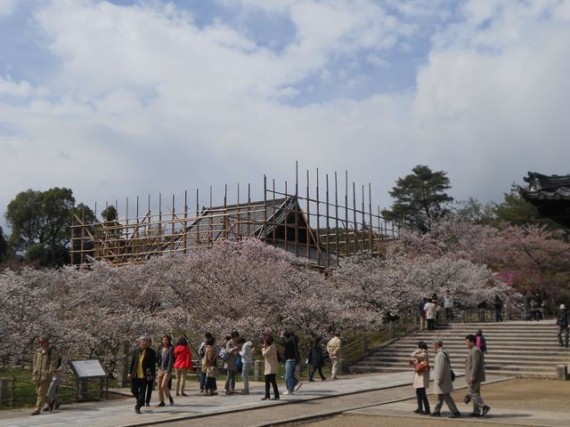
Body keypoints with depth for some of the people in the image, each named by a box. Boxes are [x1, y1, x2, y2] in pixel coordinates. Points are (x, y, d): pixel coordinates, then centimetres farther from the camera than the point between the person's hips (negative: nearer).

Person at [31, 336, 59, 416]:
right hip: (37, 375, 7)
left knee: (41, 392, -9)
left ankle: (37, 409, -6)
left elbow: (53, 363, -9)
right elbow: (35, 363, 20)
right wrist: (33, 373, 16)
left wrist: (50, 373, -18)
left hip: (46, 375, -7)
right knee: (38, 392, 11)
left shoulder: (52, 352, -5)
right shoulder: (38, 351, 12)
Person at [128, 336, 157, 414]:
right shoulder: (135, 351, 7)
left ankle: (138, 406, 4)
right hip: (135, 375, 3)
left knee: (142, 391, -3)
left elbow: (153, 364, -3)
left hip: (144, 375, -3)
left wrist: (152, 374, -8)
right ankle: (140, 401, 35)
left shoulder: (151, 352, -2)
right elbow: (132, 362, 10)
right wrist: (130, 372, 5)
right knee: (134, 390, 9)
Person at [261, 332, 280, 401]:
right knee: (267, 382, 13)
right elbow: (265, 354, 18)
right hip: (268, 367, 11)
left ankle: (276, 395, -6)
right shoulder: (269, 346, 17)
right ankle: (267, 395, 19)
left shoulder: (271, 347, -16)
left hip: (271, 367, -11)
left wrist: (263, 348, -5)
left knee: (273, 381, -9)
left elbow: (264, 354, -20)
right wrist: (264, 348, 7)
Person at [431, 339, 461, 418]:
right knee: (440, 396, 16)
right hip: (445, 379, 10)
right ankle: (436, 411, 23)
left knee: (446, 396, -7)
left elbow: (440, 368, -23)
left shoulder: (440, 354, -19)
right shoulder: (444, 353, 13)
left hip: (442, 379, -10)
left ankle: (455, 412, -5)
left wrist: (438, 380, -20)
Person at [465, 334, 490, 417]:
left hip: (474, 376, -10)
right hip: (475, 376, 10)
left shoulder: (475, 351, -17)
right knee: (475, 392, 10)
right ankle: (476, 411, 12)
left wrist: (472, 376, -24)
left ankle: (484, 406, -11)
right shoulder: (474, 350, 16)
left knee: (472, 392, -8)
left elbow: (476, 364, -23)